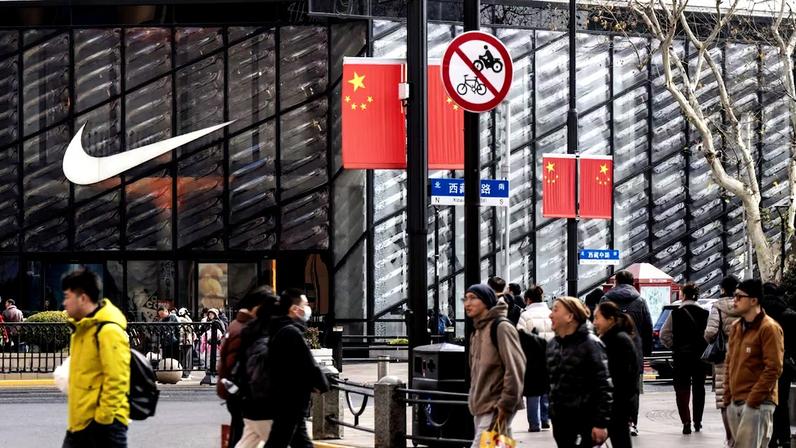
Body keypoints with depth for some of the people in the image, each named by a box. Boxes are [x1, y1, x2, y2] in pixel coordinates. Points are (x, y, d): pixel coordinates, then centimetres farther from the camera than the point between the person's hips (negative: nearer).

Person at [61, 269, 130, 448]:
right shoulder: (82, 328, 13)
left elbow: (116, 380, -22)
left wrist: (104, 417, -20)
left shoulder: (108, 330, -18)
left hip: (104, 421, -10)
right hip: (80, 420, 10)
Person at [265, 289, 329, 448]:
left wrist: (313, 383, 5)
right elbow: (309, 364, -18)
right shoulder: (292, 333, -19)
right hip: (291, 402, -10)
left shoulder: (279, 330, 12)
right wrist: (322, 384, -1)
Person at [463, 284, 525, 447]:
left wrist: (506, 405, -19)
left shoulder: (502, 327, -10)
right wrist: (474, 400, 15)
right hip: (481, 408, 9)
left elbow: (515, 368, -17)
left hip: (496, 409, -9)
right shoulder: (476, 332, 17)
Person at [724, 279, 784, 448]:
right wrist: (728, 395, 13)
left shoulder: (769, 328, -9)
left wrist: (753, 399, -16)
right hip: (734, 403, 8)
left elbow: (774, 369, -14)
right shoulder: (736, 327, 16)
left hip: (757, 404, -8)